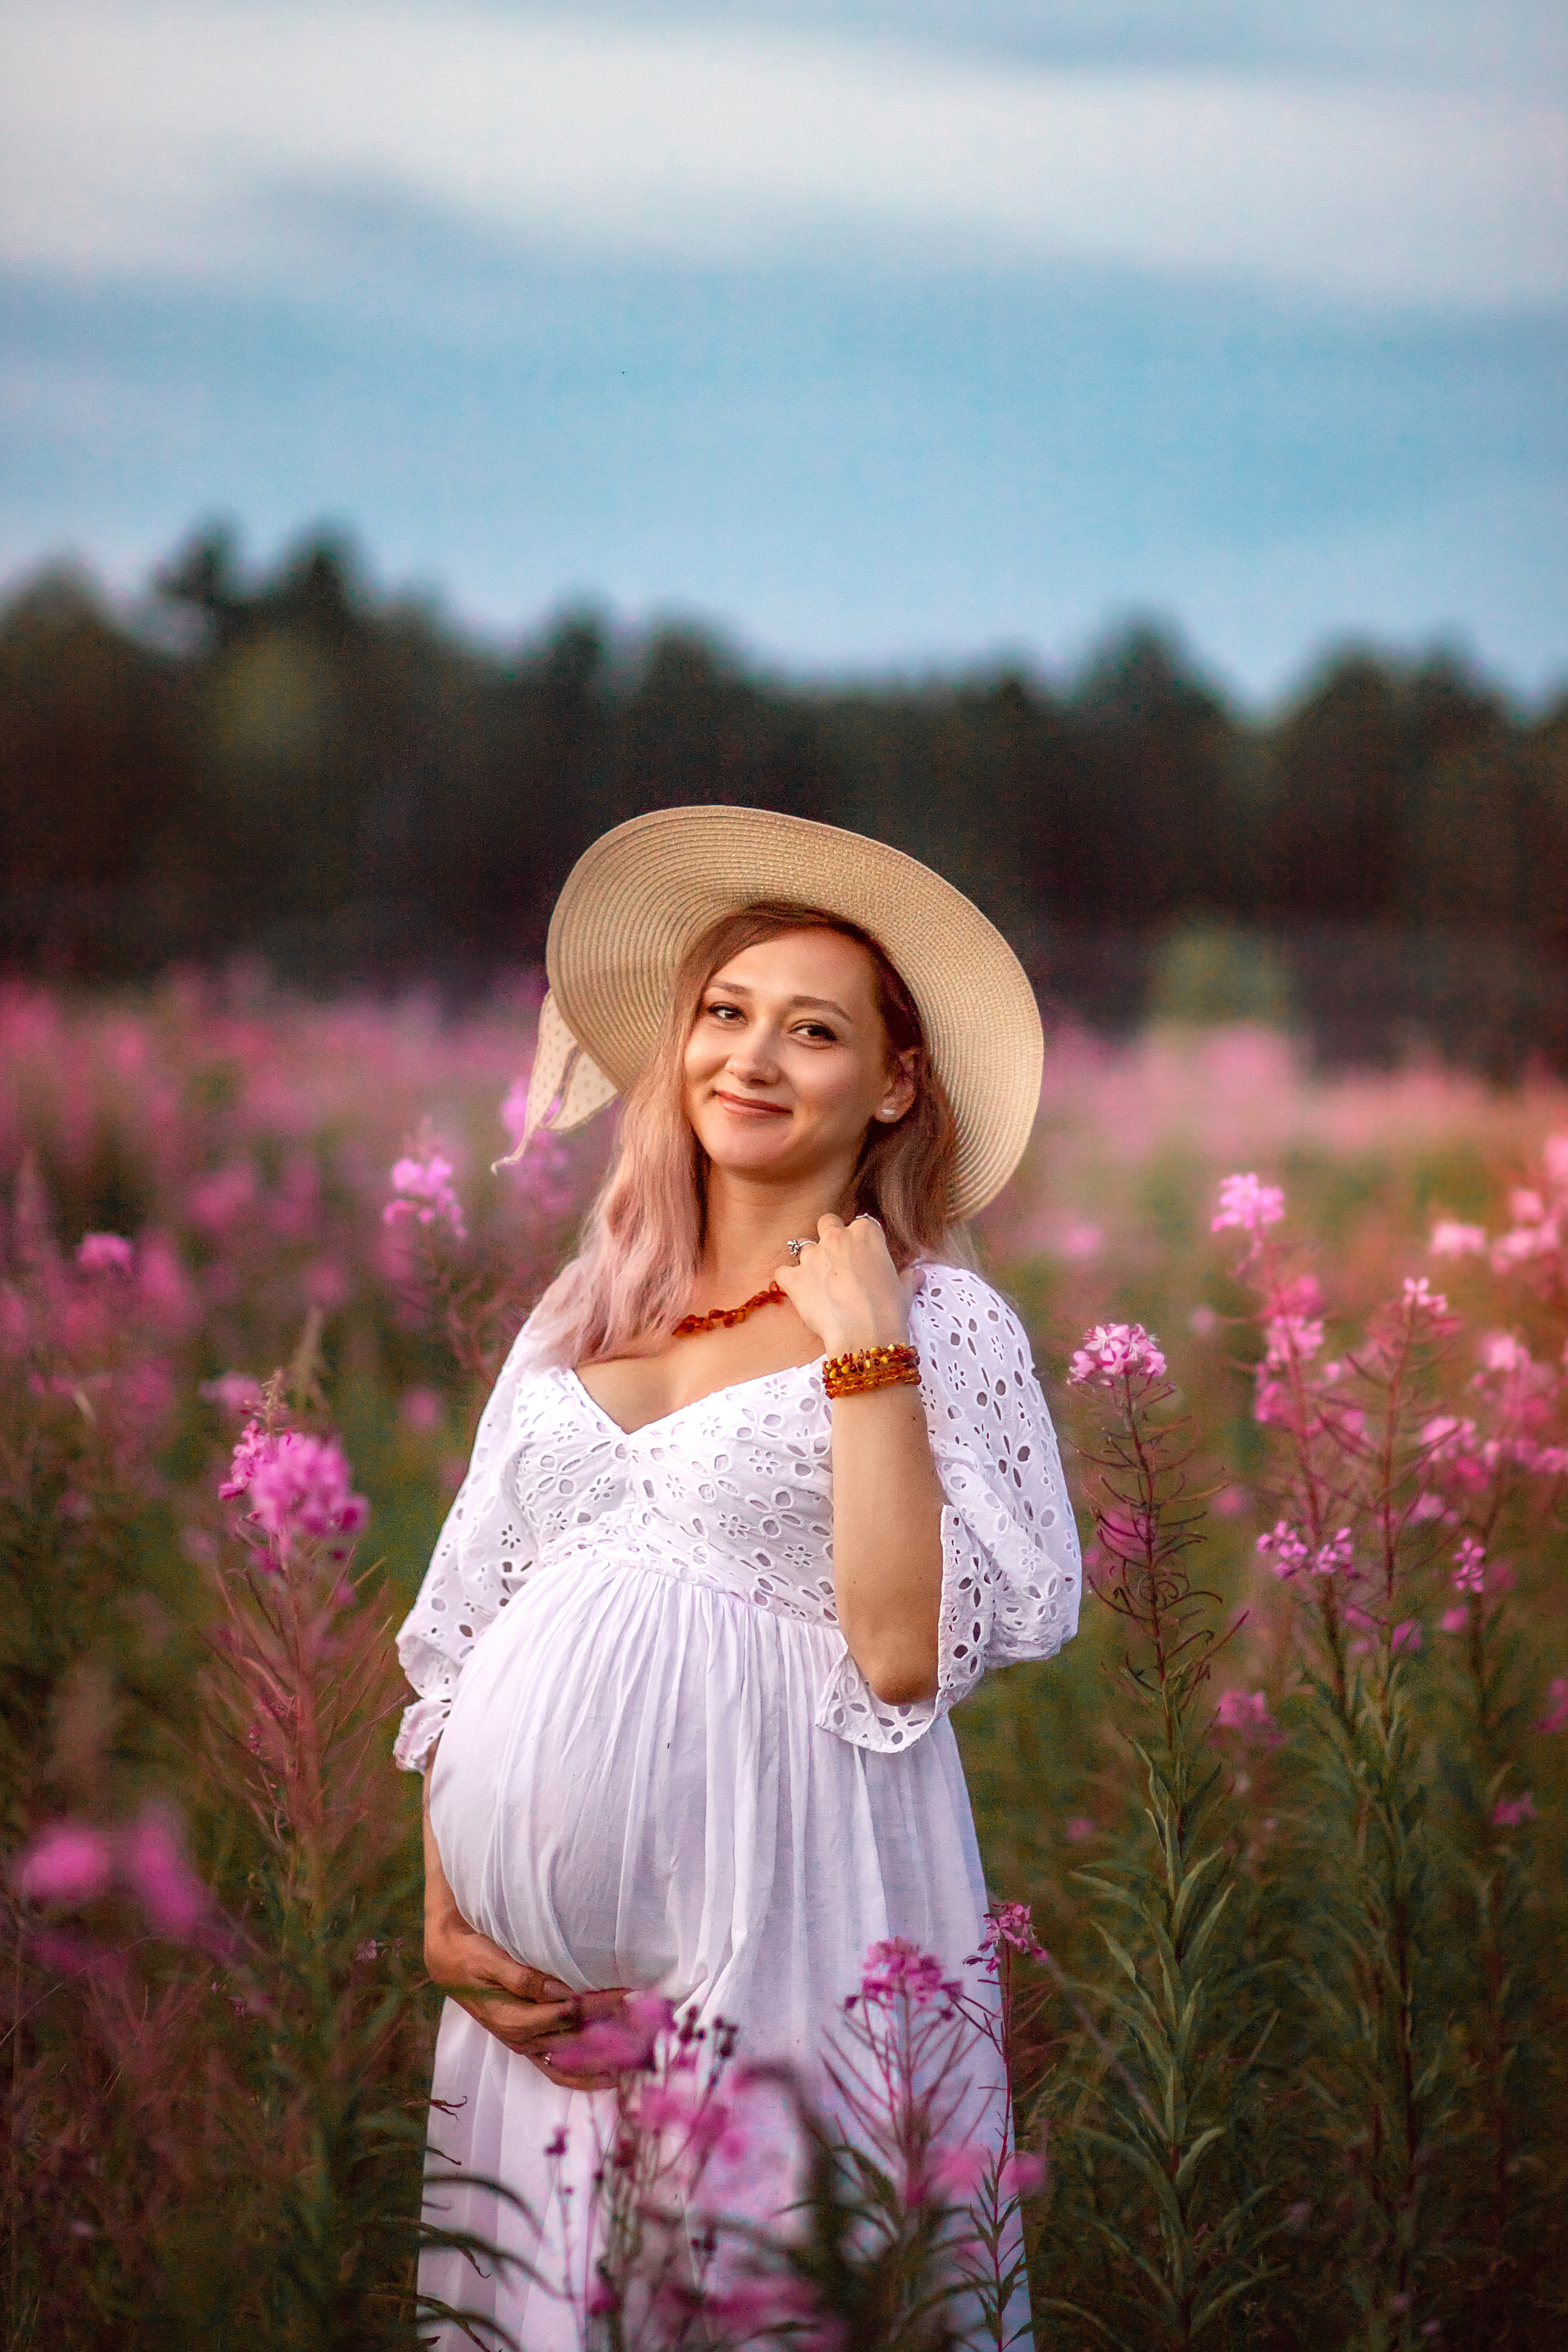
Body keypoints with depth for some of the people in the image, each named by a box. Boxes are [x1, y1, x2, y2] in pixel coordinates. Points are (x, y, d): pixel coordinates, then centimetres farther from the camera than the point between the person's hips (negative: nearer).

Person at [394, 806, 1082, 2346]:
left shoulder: (945, 1323, -2)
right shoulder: (579, 1310, 12)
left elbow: (902, 1657, -15)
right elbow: (457, 1635, 13)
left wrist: (863, 1350, -14)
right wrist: (443, 1909, 2)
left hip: (776, 1917, -4)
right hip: (542, 1959, 5)